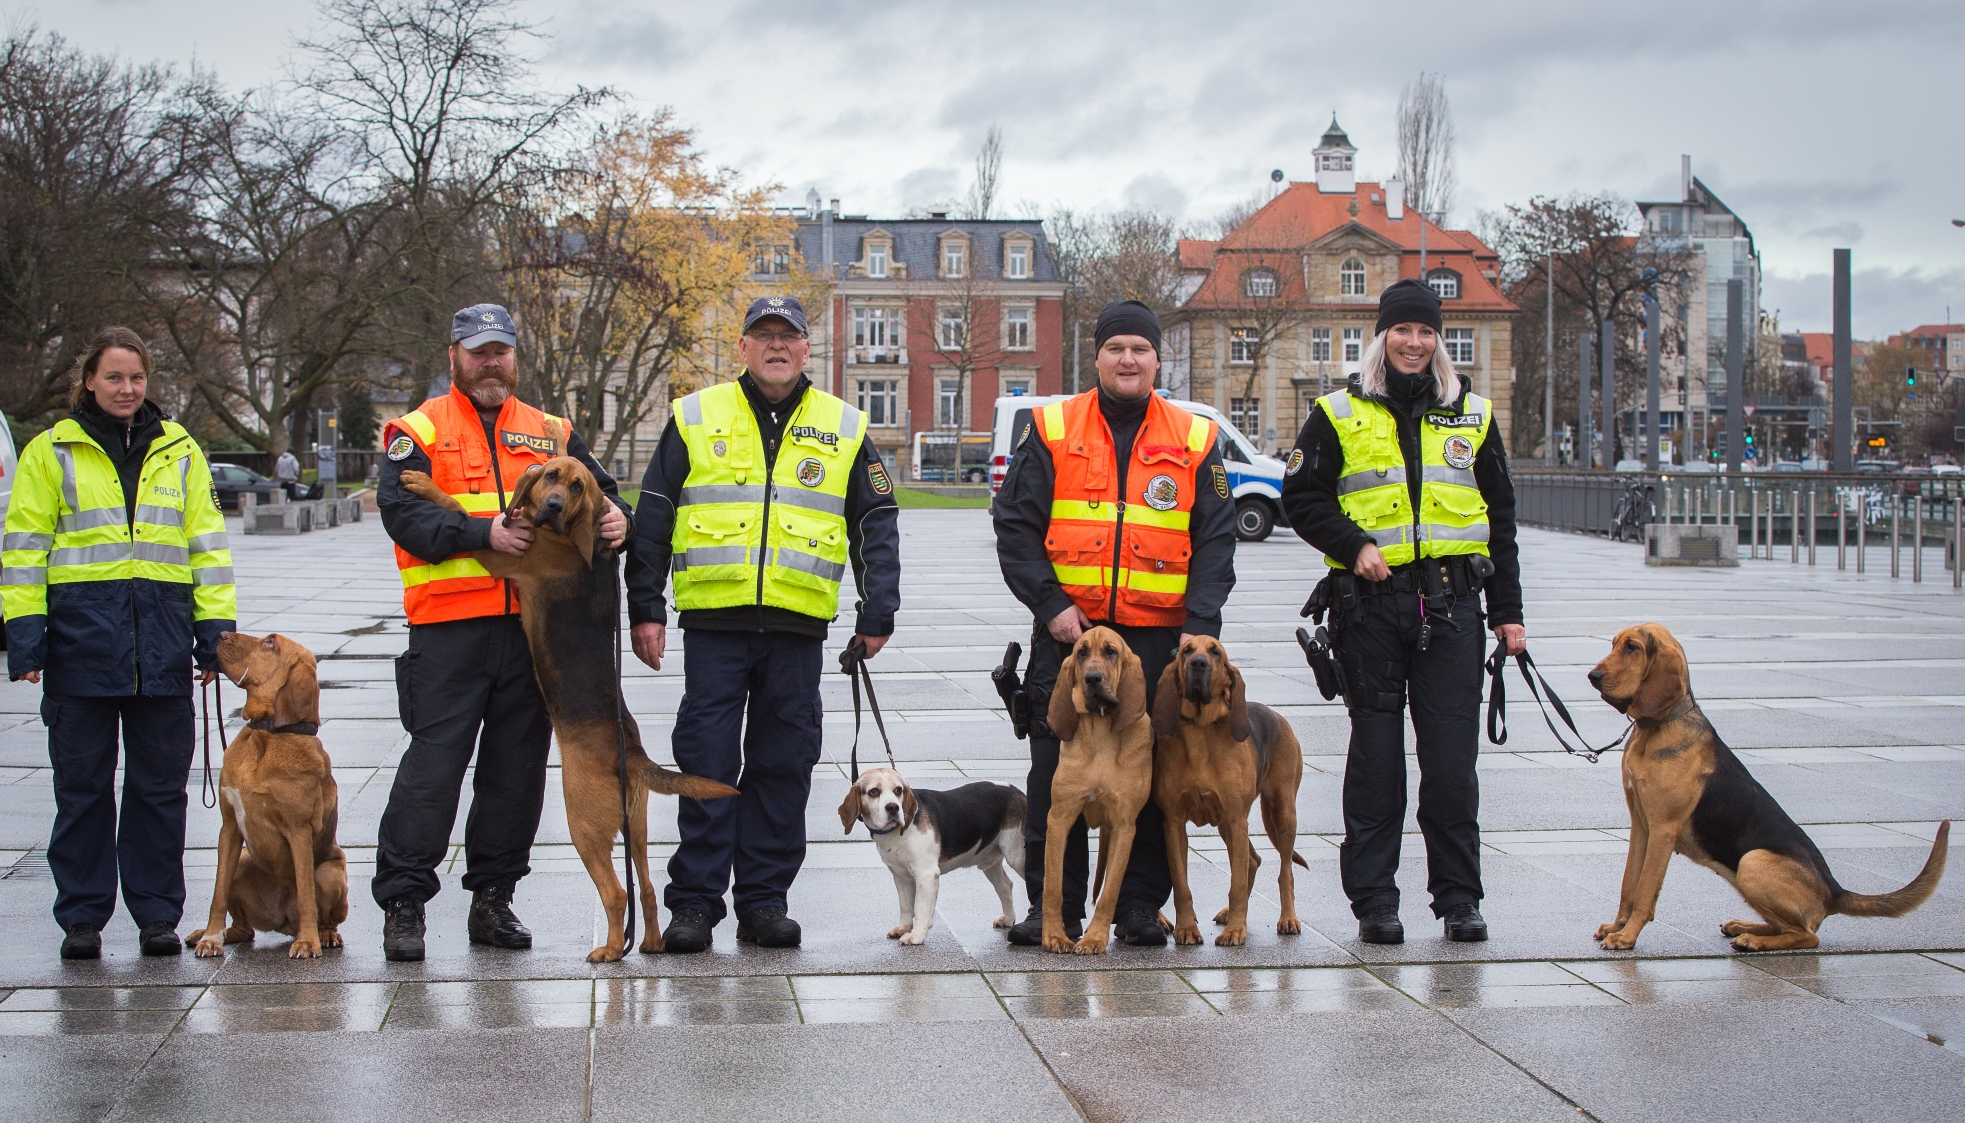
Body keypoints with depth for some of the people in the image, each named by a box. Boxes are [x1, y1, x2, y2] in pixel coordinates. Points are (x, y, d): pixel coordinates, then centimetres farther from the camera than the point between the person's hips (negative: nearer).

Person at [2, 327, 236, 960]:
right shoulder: (51, 451, 6)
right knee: (82, 783, 4)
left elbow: (207, 543, 12)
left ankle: (157, 913, 13)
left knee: (160, 783, 4)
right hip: (80, 634, -2)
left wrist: (215, 632, 4)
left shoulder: (180, 451, 12)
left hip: (162, 639, 2)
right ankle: (81, 917, 12)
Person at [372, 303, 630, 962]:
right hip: (449, 627, -4)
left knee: (517, 766, 8)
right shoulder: (420, 431, 4)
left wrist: (614, 517, -9)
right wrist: (484, 533, -20)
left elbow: (595, 489, 15)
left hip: (533, 627, 4)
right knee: (433, 764, -6)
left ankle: (493, 897, 18)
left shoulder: (550, 433, 17)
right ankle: (403, 901, 0)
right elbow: (402, 512, -9)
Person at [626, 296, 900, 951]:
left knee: (783, 766, 4)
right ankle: (694, 901, 5)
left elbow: (877, 524, 13)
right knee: (706, 764, -2)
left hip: (798, 626, 1)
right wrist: (645, 608, 2)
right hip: (713, 624, -1)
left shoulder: (844, 429, 11)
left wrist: (878, 613, 4)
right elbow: (651, 521, 8)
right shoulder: (696, 419, 8)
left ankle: (764, 899, 12)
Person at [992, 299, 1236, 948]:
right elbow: (1015, 526, 3)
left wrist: (1201, 623, -7)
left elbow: (1215, 541, 5)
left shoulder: (1195, 441, 7)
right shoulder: (1051, 431, 5)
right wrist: (1050, 603, -8)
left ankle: (1141, 905, 14)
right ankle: (1052, 906, 11)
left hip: (1160, 637, 0)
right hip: (1068, 629, 0)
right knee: (1056, 776, 2)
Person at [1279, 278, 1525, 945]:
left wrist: (1506, 610, 11)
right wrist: (1353, 544, -12)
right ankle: (1373, 901, 8)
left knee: (1452, 757, 1)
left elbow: (1500, 516, 16)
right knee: (1375, 754, 2)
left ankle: (1458, 896, 10)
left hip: (1451, 606, 2)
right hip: (1371, 603, -1)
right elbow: (1301, 496, 5)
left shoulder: (1473, 415, 13)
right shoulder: (1340, 414, 6)